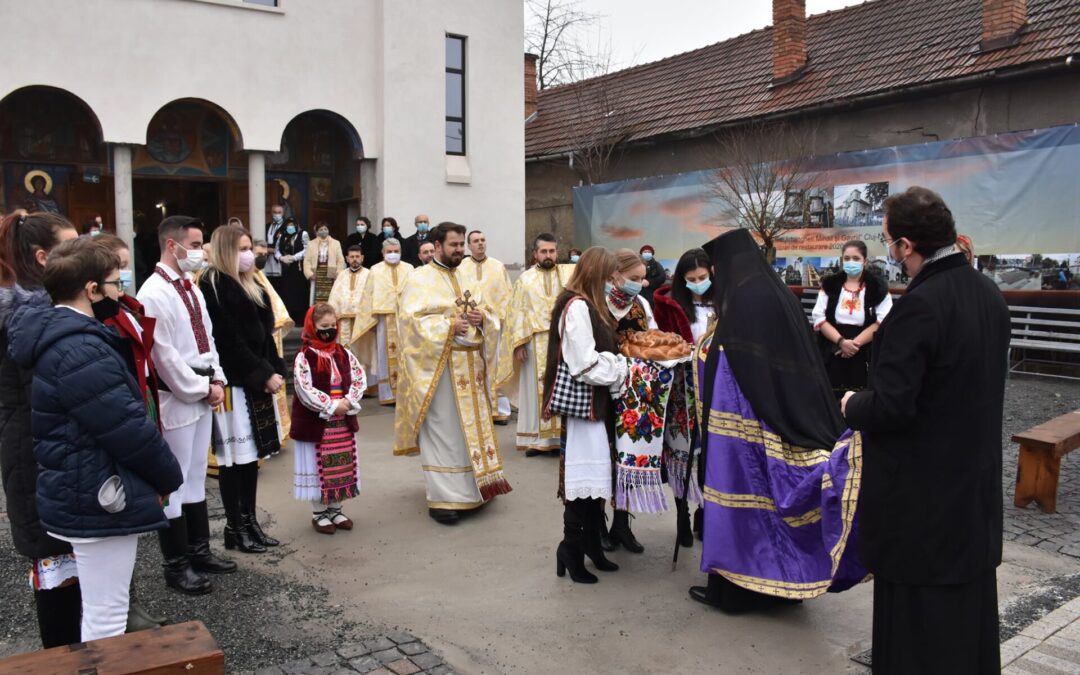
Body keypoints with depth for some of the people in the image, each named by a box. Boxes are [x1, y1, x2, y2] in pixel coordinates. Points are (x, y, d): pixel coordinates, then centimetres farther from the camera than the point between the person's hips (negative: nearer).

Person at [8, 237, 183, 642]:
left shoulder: (56, 335, 9)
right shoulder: (79, 350, -25)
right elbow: (129, 429, -24)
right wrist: (169, 476, -8)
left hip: (82, 494, 11)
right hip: (97, 500, -11)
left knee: (97, 612, 24)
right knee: (106, 618, 3)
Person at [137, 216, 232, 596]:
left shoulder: (192, 289, 12)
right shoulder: (154, 294, -16)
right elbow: (164, 356, -19)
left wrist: (217, 381, 3)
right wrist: (202, 390, -13)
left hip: (202, 397, 9)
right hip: (174, 401, -9)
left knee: (196, 477, 16)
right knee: (173, 482, 1)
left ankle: (197, 550, 28)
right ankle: (176, 565, 12)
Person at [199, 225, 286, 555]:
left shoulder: (251, 286, 16)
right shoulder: (213, 287, -10)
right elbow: (229, 341, -16)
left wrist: (275, 370, 3)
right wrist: (264, 374, -15)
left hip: (257, 383, 8)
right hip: (233, 383, -8)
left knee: (251, 455, 12)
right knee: (234, 458, 0)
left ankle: (250, 522, 21)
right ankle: (235, 528, 11)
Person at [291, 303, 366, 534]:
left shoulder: (344, 354, 6)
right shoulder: (304, 357, -11)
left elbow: (360, 378, 3)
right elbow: (305, 390, -18)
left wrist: (348, 402, -13)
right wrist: (332, 406, -19)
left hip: (343, 421, 6)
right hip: (315, 423, -5)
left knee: (342, 468, 13)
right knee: (319, 468, 3)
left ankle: (335, 510, 27)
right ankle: (319, 513, 17)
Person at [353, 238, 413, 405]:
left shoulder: (409, 269, 8)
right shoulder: (375, 271, 6)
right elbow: (369, 297, 5)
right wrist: (370, 319, 1)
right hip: (385, 319, -1)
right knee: (386, 356, 3)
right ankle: (388, 394, 8)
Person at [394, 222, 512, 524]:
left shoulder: (466, 281, 17)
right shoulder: (419, 279, -5)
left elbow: (490, 314, 16)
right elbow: (411, 320, -15)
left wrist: (481, 318, -6)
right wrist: (449, 325, -20)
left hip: (469, 366, 7)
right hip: (438, 366, -7)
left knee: (471, 427, 12)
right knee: (443, 431, -5)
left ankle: (470, 488, 24)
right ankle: (442, 498, 2)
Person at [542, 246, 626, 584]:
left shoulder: (589, 305, 15)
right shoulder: (577, 307, -17)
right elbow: (587, 365, -21)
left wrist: (617, 362, 5)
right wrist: (623, 367, -10)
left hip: (596, 403, 10)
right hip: (584, 404, -10)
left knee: (596, 476, 14)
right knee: (585, 477, -4)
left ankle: (591, 546, 24)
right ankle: (572, 548, 8)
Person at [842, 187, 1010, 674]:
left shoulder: (920, 305, -24)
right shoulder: (987, 292, 3)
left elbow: (889, 407, -26)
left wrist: (851, 406, -5)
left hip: (922, 490, -8)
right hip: (975, 478, 8)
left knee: (918, 614, 6)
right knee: (968, 594, 22)